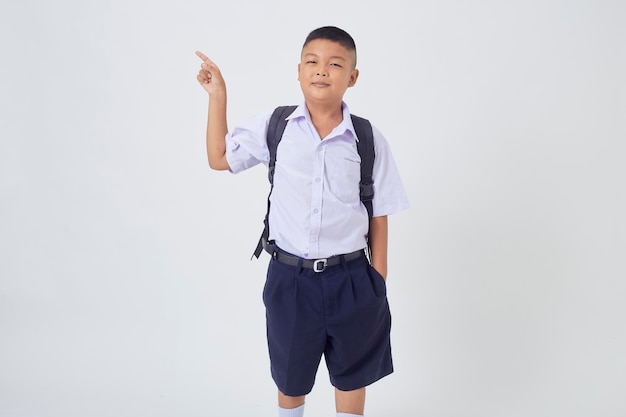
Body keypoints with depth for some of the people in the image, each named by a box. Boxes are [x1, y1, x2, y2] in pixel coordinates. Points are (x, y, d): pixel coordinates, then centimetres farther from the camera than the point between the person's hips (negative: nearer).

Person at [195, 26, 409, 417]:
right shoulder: (273, 125, -5)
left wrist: (379, 281, -1)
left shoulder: (369, 140, -8)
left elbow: (379, 214, -3)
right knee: (290, 374, 24)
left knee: (352, 374, 21)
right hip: (289, 276, 1)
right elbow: (219, 158, 5)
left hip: (349, 278, 0)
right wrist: (218, 96, 0)